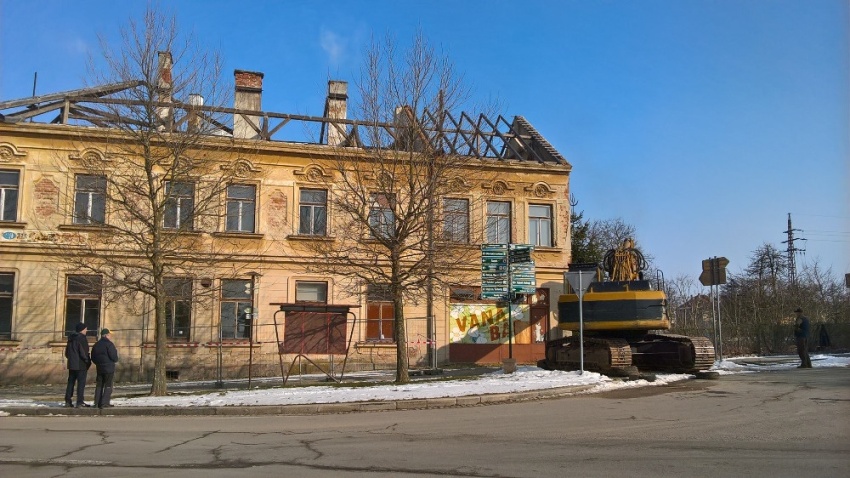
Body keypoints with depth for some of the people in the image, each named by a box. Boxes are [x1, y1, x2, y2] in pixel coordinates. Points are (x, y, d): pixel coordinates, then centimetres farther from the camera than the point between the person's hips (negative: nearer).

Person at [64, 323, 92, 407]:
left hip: (72, 364, 8)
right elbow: (84, 352, -19)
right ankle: (79, 402, -6)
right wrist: (88, 361, -7)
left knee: (71, 382, 14)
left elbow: (67, 353, 18)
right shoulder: (82, 338, -14)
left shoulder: (71, 338, 11)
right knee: (81, 383, -4)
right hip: (81, 365, -8)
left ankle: (68, 401, 17)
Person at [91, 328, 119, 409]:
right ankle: (104, 403, -7)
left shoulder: (96, 345, 12)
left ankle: (97, 403, 10)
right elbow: (114, 357, -17)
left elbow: (93, 358, 15)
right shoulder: (109, 344, -12)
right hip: (109, 368, -7)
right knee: (108, 386, -2)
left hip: (99, 368, 7)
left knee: (99, 385, 12)